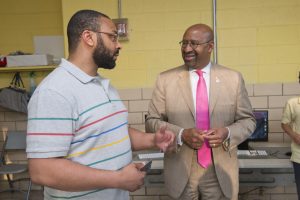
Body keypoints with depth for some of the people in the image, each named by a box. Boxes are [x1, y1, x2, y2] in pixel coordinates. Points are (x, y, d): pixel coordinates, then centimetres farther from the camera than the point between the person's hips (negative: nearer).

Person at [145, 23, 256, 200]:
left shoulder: (233, 78, -1)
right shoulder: (166, 79, -2)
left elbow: (248, 120, 5)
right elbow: (152, 122, -1)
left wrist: (228, 133, -16)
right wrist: (181, 134, -18)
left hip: (220, 172, 1)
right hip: (181, 172, 0)